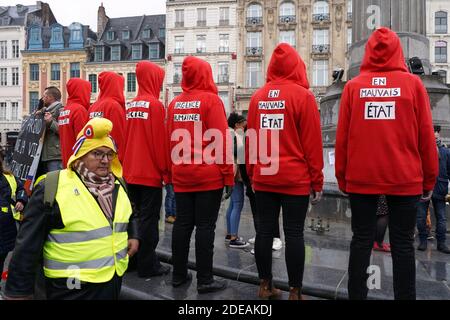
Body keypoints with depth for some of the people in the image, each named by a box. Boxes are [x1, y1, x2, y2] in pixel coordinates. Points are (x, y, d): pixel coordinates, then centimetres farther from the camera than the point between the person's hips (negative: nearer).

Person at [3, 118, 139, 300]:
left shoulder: (118, 185, 3)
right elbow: (27, 245, -11)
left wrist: (134, 236, 5)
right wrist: (19, 290, -7)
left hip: (114, 279, 6)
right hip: (71, 287, -5)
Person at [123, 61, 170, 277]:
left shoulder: (130, 105, 10)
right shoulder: (155, 105, -11)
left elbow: (126, 138, 11)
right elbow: (160, 140, -14)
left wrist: (128, 165, 17)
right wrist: (165, 169, -7)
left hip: (131, 172, 7)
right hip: (150, 172, -7)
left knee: (135, 216, 16)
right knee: (149, 219, 0)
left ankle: (133, 258, 26)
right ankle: (147, 265, 9)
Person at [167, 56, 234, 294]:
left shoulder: (175, 103, 9)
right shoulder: (211, 100, -6)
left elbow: (170, 141, 11)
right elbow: (221, 140, -12)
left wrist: (171, 172, 18)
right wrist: (228, 176, -8)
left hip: (181, 176, 5)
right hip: (209, 176, -5)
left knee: (182, 224, 12)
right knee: (205, 226, 1)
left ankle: (179, 274, 24)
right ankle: (205, 280, 10)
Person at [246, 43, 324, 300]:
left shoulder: (258, 96, 6)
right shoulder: (303, 95, -6)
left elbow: (251, 138, 8)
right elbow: (312, 141, -7)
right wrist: (317, 180, -1)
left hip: (263, 178, 4)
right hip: (295, 179, -4)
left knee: (264, 230, 10)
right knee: (294, 234, 4)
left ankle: (265, 286, 22)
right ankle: (295, 291, 14)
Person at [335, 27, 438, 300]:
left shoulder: (353, 86, 1)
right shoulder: (413, 84, 1)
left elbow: (342, 137, -1)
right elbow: (426, 136, 0)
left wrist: (342, 177, 8)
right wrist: (429, 180, 9)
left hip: (360, 178, 1)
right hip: (405, 179, 0)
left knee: (362, 241, 9)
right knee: (403, 244, 9)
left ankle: (357, 296, 18)